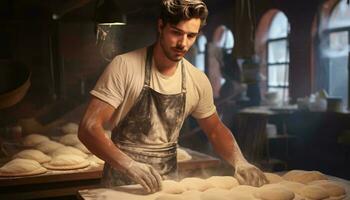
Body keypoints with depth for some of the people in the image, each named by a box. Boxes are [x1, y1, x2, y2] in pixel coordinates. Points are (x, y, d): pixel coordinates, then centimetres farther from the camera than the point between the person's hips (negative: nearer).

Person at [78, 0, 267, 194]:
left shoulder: (198, 81, -3)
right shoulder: (124, 66, -15)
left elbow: (215, 130, 11)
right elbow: (88, 127, -17)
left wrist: (239, 161, -6)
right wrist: (128, 164, -31)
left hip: (168, 181, 3)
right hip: (122, 181, -2)